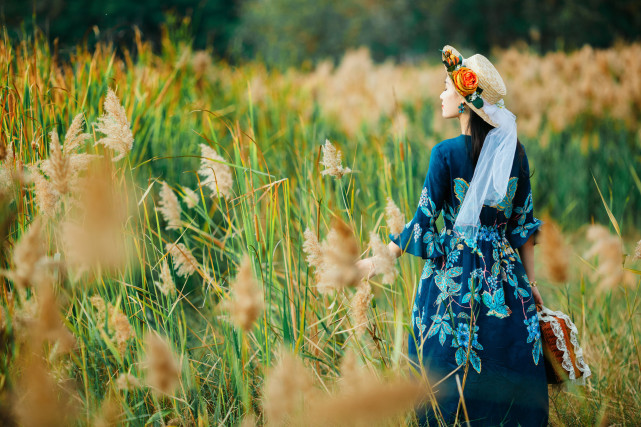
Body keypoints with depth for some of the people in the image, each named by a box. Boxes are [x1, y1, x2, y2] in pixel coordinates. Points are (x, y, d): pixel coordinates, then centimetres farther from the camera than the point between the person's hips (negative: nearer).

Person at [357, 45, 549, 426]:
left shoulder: (447, 153, -12)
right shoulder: (514, 152, 2)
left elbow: (424, 220, -9)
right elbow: (525, 222, 6)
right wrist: (531, 281, 14)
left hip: (455, 270, -4)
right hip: (504, 271, 4)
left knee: (454, 371, 6)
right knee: (506, 374, 10)